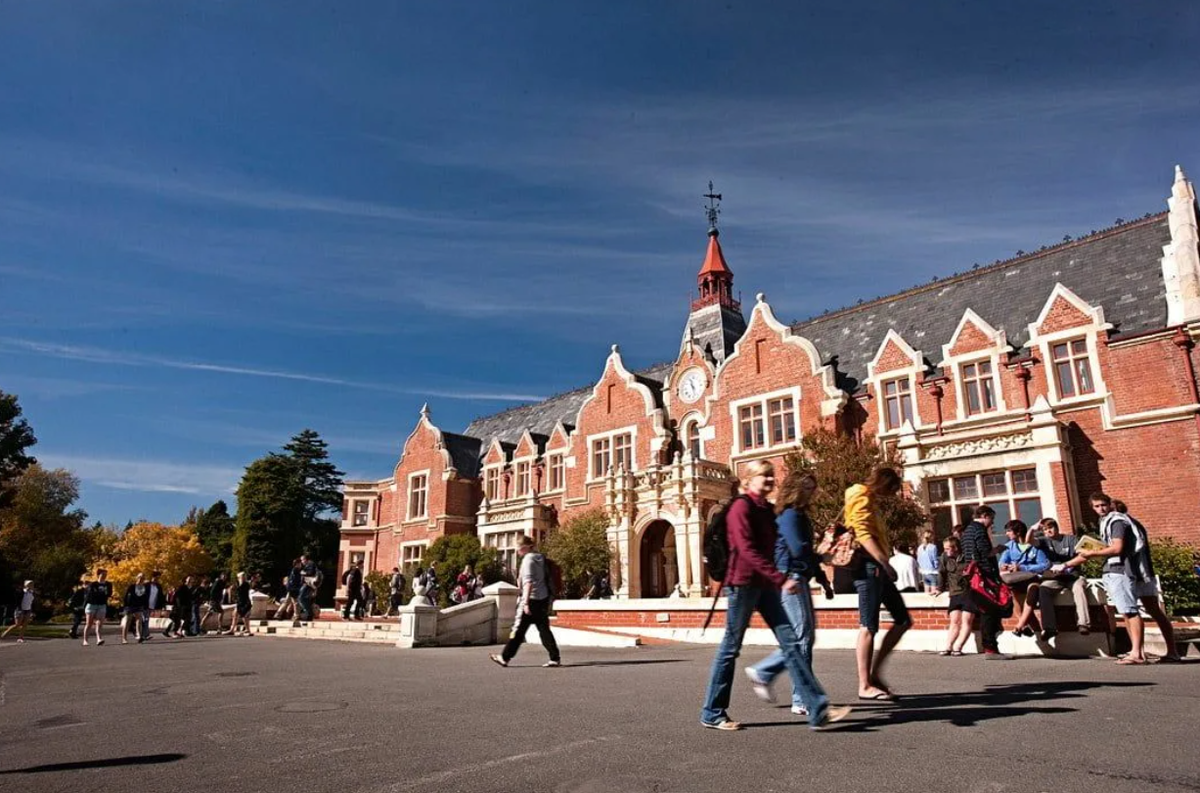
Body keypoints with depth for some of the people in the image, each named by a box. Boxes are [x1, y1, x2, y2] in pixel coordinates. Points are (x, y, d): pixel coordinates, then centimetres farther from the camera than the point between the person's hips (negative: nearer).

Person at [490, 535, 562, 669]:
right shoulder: (541, 558, 14)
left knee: (519, 629, 1)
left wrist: (526, 602, -22)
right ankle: (555, 658, 3)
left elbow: (528, 582, -20)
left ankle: (505, 657, 10)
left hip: (531, 599, -8)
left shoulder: (528, 559, -12)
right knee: (544, 629, 8)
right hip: (543, 598, 8)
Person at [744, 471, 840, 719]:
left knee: (804, 637, 11)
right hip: (790, 580, -10)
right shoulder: (789, 515, -11)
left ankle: (762, 673, 19)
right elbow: (799, 549, -20)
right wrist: (821, 572, -3)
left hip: (799, 580, 10)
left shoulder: (799, 515, 19)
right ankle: (805, 700, 2)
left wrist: (822, 579, 17)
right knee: (802, 638, -6)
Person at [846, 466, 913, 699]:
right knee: (869, 627, -6)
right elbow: (863, 535, -19)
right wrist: (885, 563, -25)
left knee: (903, 620, 10)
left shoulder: (871, 501, 24)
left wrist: (884, 564, 10)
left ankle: (875, 672, 14)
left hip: (878, 568, 10)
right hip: (869, 567, -10)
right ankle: (864, 686, 0)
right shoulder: (861, 498, -7)